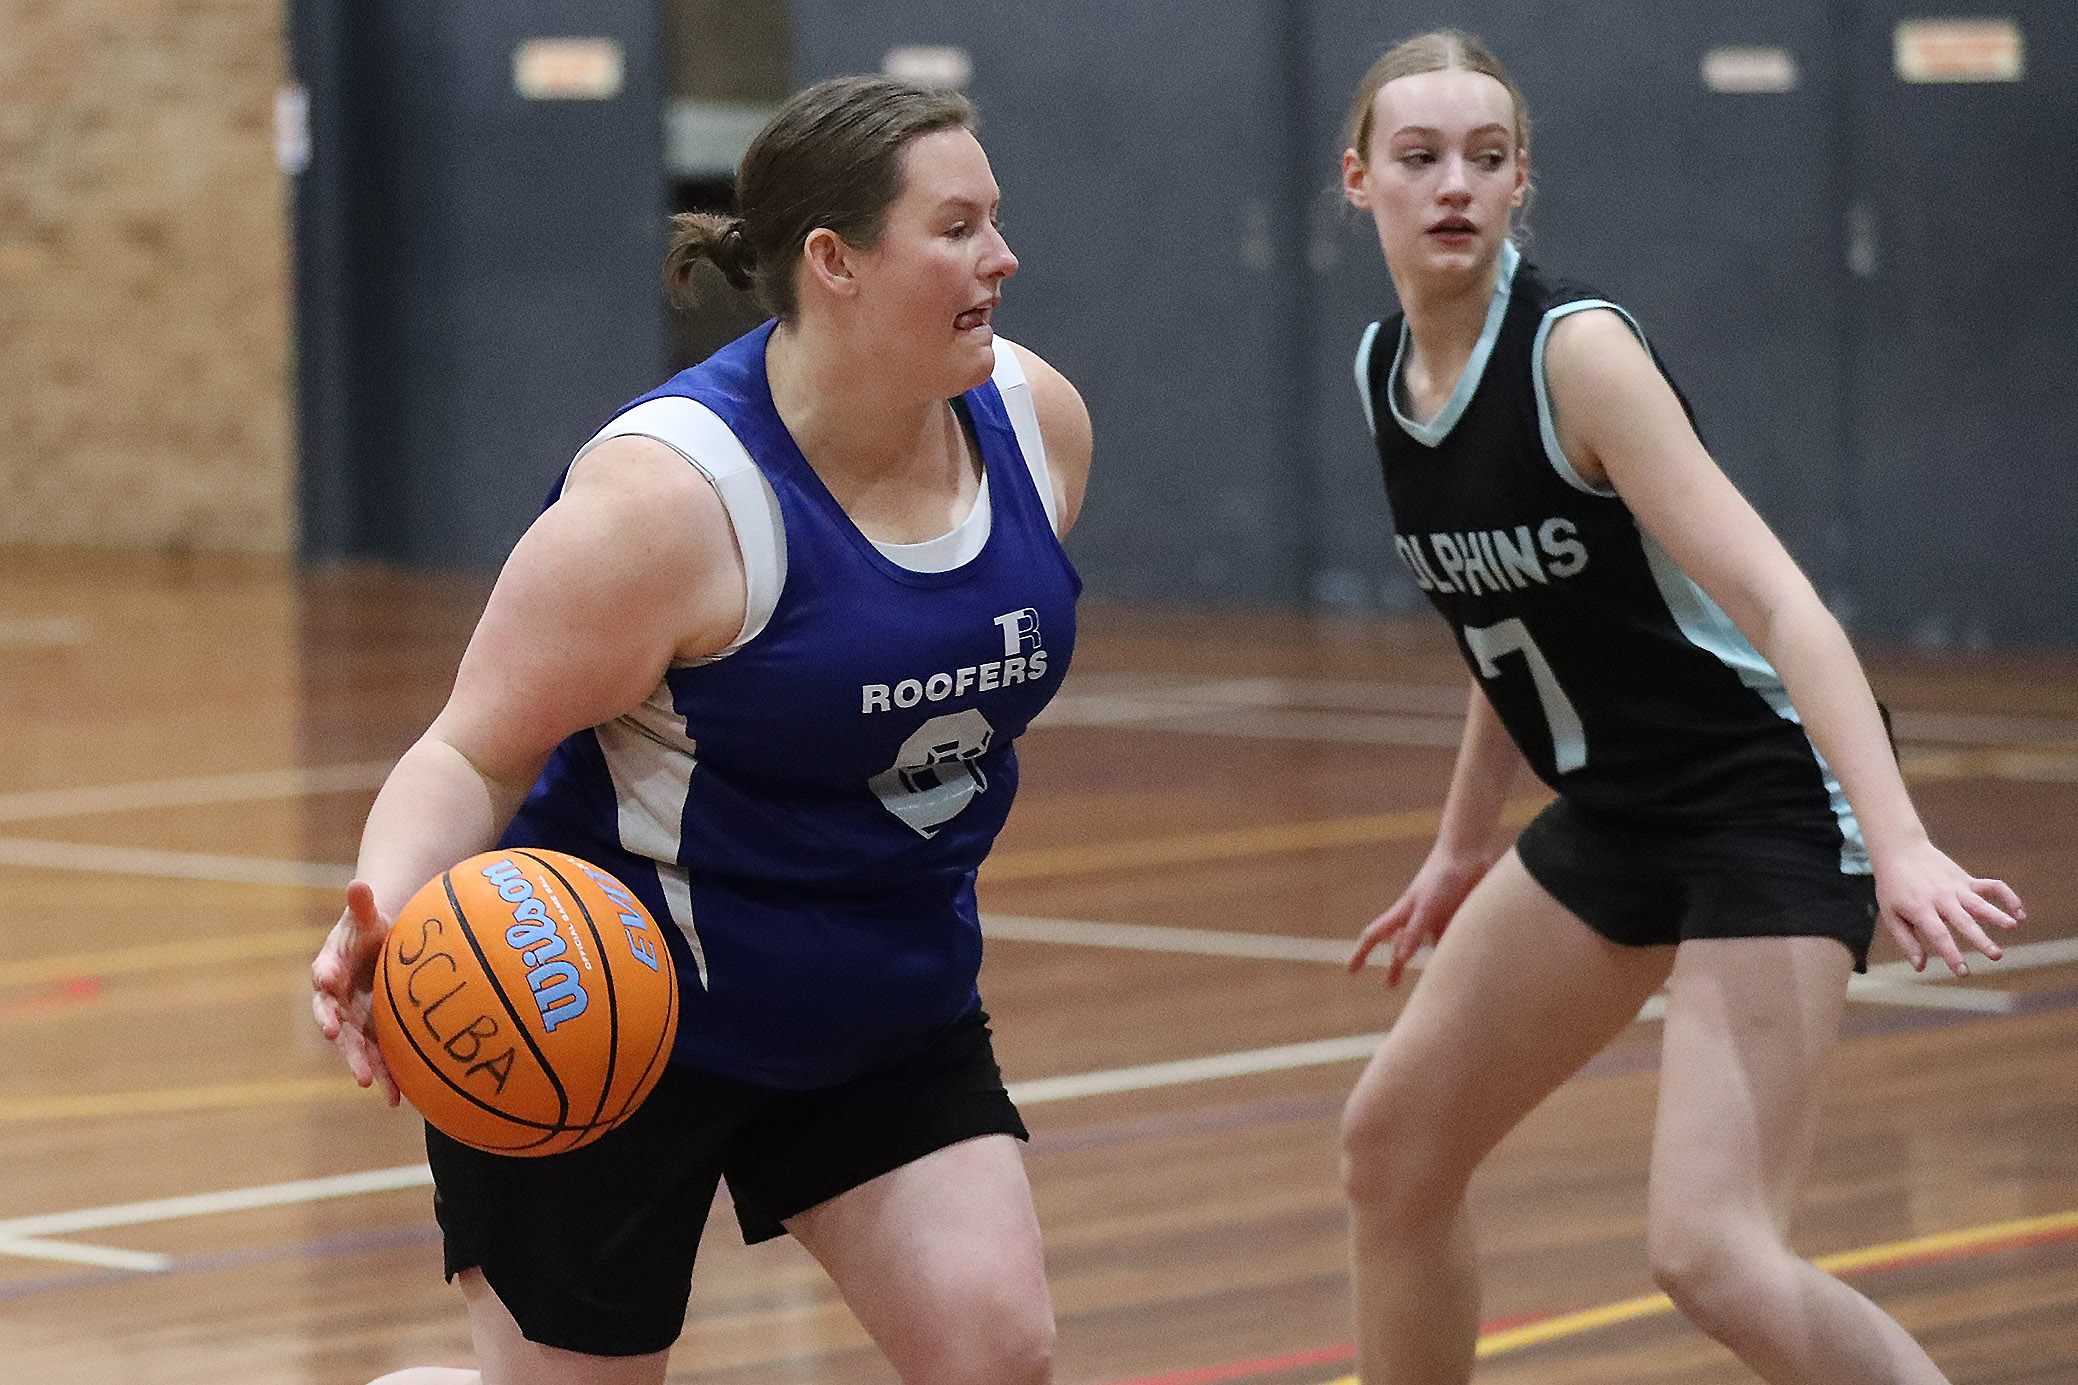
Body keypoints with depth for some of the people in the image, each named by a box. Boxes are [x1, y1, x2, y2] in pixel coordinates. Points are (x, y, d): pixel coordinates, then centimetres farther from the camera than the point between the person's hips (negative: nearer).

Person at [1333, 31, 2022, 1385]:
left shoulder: (1574, 347, -20)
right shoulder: (1386, 371, 3)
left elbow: (1775, 599, -28)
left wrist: (1900, 843, -39)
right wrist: (1466, 841, 24)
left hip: (1766, 805, -8)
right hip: (1615, 813, 8)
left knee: (1713, 1252, -20)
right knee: (1396, 1142, 12)